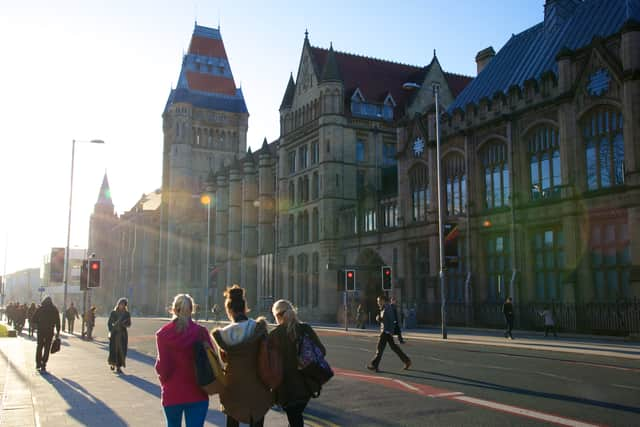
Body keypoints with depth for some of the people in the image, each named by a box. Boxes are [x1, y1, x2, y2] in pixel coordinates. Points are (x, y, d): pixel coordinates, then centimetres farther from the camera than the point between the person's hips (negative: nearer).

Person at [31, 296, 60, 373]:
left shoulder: (40, 308, 1)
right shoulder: (54, 309, 1)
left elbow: (34, 319, -1)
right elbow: (57, 321, -1)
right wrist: (58, 332, 3)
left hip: (40, 330, 1)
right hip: (50, 331, -1)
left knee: (39, 346, 18)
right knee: (47, 348, 3)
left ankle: (38, 363, 21)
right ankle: (43, 366, -2)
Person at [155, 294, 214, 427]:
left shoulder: (163, 334, -7)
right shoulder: (201, 332, -7)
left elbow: (162, 367, -11)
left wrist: (164, 380, 11)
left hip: (172, 393, 1)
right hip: (197, 393, -1)